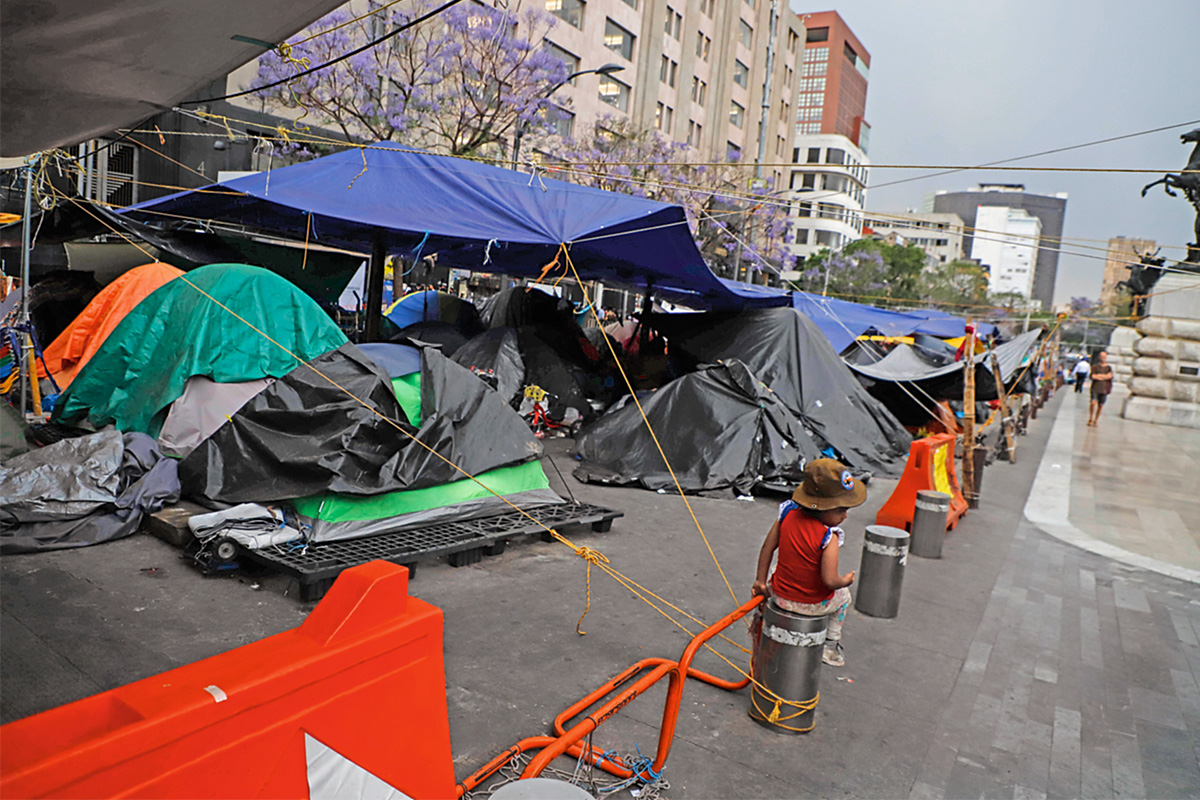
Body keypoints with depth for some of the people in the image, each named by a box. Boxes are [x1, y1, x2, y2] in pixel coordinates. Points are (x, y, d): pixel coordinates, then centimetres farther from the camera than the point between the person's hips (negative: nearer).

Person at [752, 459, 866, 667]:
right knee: (843, 595, 31)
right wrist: (846, 580, -6)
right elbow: (829, 581, -28)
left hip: (780, 596, 3)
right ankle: (830, 646, 38)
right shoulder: (829, 539, -28)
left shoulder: (787, 516, -13)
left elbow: (767, 548, -5)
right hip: (815, 605, -3)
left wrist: (761, 581, 7)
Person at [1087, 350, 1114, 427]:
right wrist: (1104, 377, -5)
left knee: (1100, 405, 1)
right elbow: (1093, 376, -6)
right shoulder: (1096, 367, 7)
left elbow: (1109, 376, -6)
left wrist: (1098, 375, -7)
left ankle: (1096, 421, 11)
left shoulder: (1109, 368, 11)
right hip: (1095, 388, -2)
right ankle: (1090, 419, -4)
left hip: (1104, 389, 2)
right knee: (1093, 403, -17)